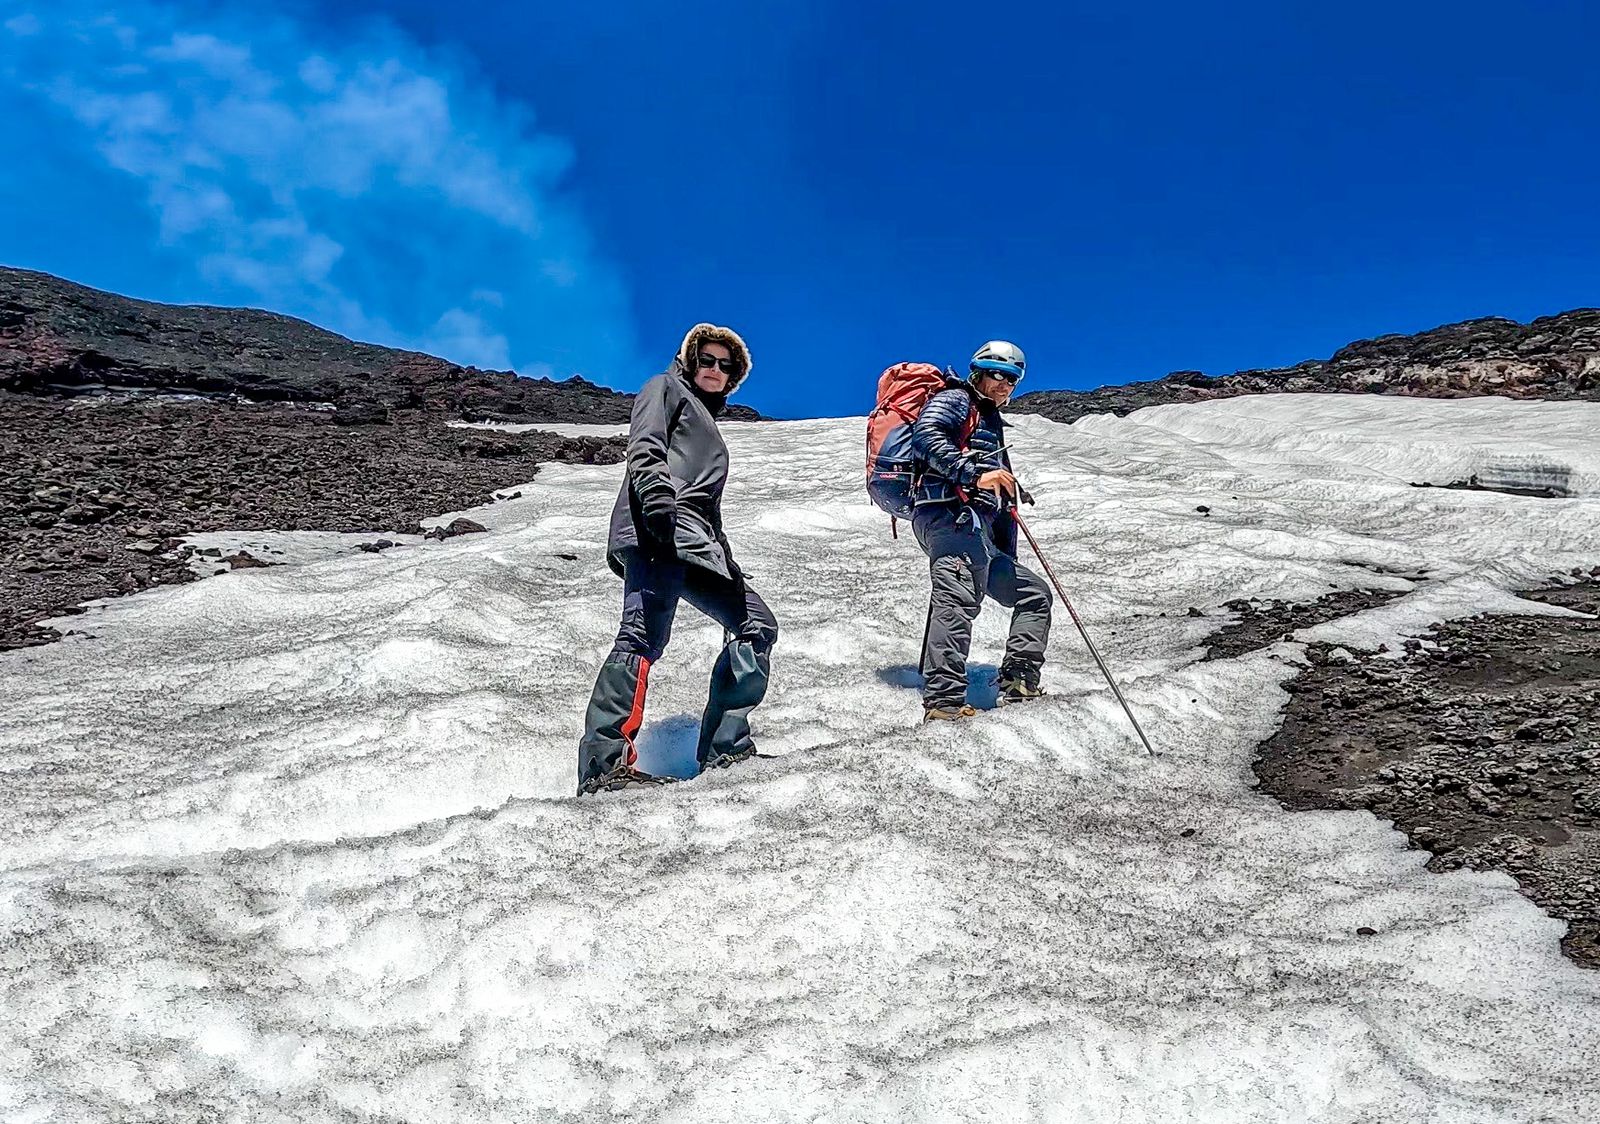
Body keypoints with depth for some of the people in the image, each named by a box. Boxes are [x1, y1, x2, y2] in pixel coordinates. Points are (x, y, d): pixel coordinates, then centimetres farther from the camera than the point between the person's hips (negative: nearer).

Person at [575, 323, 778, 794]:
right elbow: (645, 450, -6)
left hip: (696, 544, 9)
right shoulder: (667, 388, 14)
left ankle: (724, 747, 2)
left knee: (757, 624, 4)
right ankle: (603, 762, -31)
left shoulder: (708, 421, 37)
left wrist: (727, 562, 24)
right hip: (657, 534, -9)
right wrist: (659, 504, -24)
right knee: (645, 635, -23)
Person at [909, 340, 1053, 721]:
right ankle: (944, 701, -40)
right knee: (958, 597, -27)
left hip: (979, 531, 10)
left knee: (1034, 593, 12)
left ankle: (1019, 683, -2)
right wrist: (975, 475, -21)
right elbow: (925, 436, -14)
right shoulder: (954, 401, 10)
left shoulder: (993, 425, 36)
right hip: (951, 513, -10)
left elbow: (1004, 500, 35)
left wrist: (1007, 561, 28)